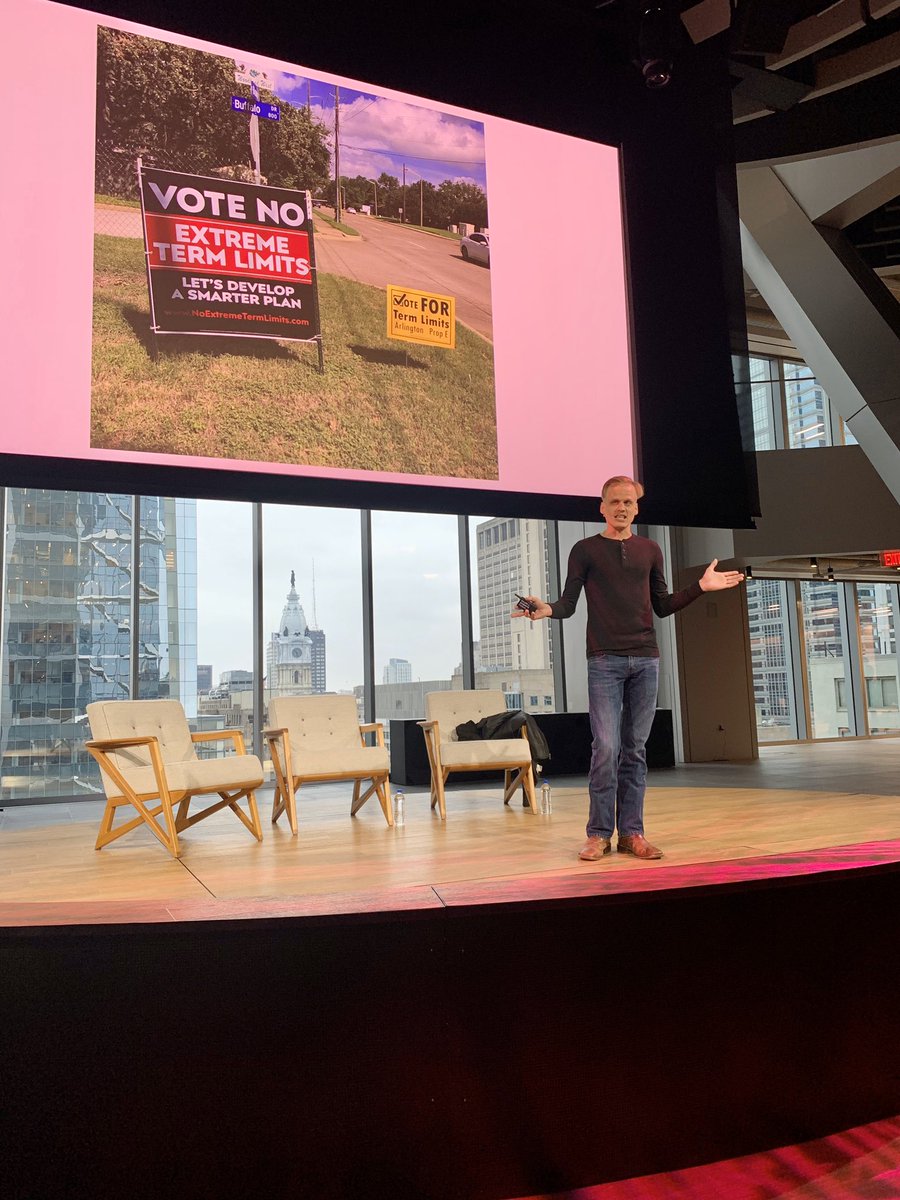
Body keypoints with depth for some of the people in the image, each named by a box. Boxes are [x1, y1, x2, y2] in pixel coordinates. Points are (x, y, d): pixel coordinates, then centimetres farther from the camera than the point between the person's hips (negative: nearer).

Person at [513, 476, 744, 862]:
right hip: (604, 660, -3)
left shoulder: (649, 550, 15)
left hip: (645, 659, 3)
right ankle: (599, 833, 2)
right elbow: (568, 605, 2)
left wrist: (700, 587, 6)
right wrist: (547, 609, -19)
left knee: (635, 749, 4)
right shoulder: (585, 550, 6)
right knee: (606, 748, -8)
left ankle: (631, 833, 10)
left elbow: (662, 606, 17)